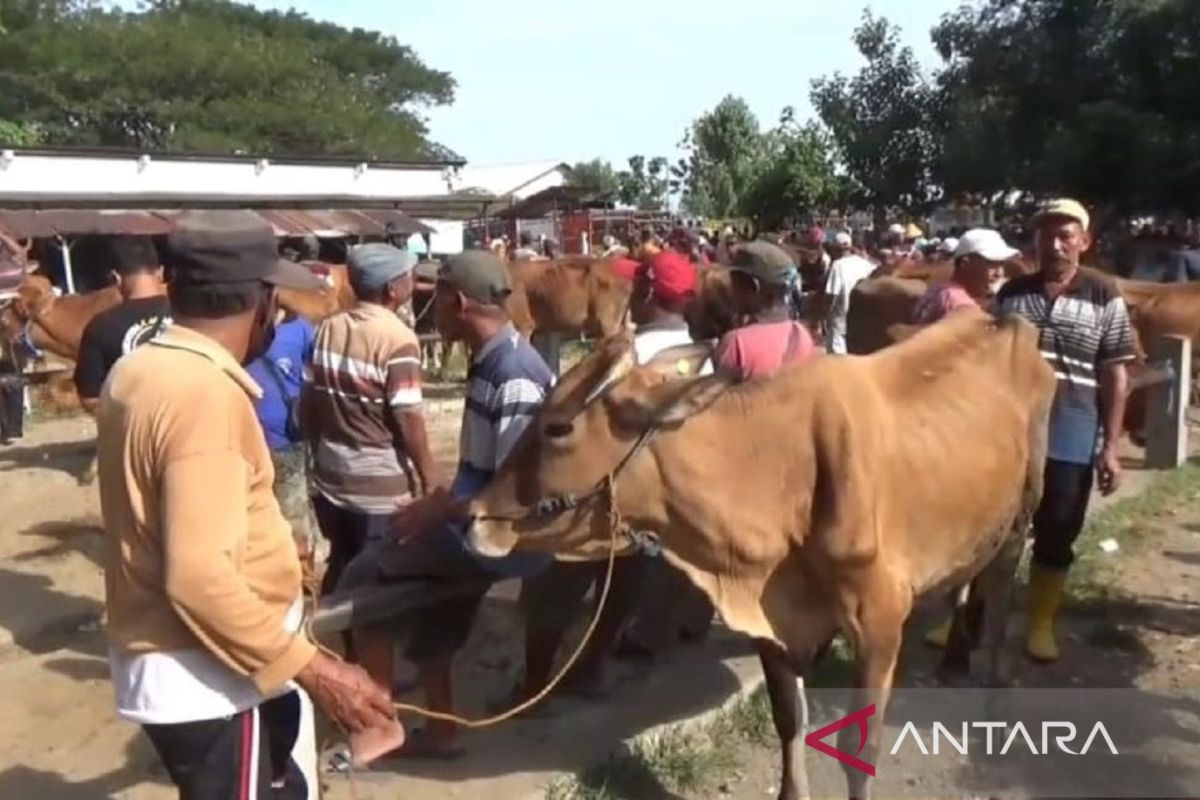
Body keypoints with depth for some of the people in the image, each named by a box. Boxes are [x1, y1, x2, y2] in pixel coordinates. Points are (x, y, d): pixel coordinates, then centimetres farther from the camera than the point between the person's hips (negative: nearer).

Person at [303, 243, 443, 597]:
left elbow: (310, 400, 8)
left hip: (332, 477, 6)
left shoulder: (328, 329, 2)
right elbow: (407, 416, -19)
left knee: (340, 567, 21)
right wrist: (428, 470, -7)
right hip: (382, 486, -6)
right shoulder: (397, 339, -18)